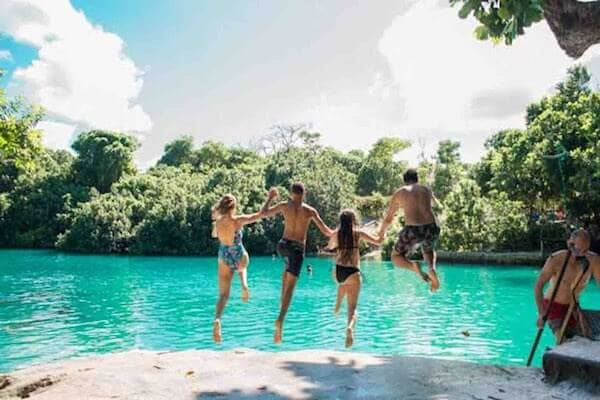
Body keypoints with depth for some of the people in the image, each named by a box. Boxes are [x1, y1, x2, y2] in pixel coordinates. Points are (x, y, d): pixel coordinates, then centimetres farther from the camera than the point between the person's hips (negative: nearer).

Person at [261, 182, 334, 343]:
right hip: (298, 249, -3)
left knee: (288, 269, 37)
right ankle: (280, 319, -17)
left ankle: (282, 299, 28)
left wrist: (271, 197, 25)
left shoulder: (284, 205, 0)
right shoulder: (310, 211, -3)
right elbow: (326, 231, -1)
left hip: (283, 245, 3)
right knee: (290, 287, -3)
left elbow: (264, 213, 12)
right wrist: (335, 233, 20)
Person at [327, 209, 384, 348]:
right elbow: (378, 242, -1)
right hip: (353, 272, -3)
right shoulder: (359, 233, -1)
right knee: (352, 308, -6)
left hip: (338, 271, 4)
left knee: (343, 283, 42)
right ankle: (349, 327, -34)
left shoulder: (336, 234, 6)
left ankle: (337, 306, 49)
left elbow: (330, 247, 26)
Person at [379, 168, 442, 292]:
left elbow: (388, 219, 15)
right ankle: (432, 268, 3)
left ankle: (413, 266, -15)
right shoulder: (426, 189, 17)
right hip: (432, 228, 3)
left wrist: (381, 232, 32)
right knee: (428, 251, 36)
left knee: (396, 257, 18)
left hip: (413, 230, -3)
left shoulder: (399, 193, 9)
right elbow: (435, 203, 40)